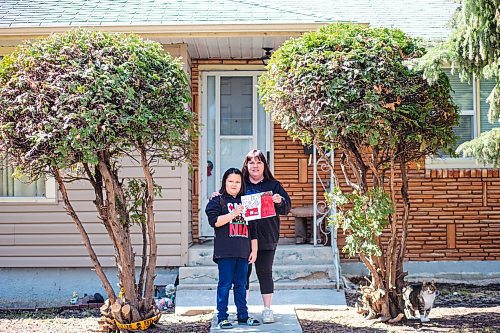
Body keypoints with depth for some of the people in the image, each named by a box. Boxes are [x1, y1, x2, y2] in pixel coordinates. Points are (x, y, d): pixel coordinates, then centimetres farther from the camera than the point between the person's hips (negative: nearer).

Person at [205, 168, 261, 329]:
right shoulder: (217, 201, 2)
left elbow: (253, 229, 15)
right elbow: (214, 221, -12)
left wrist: (254, 250, 11)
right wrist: (234, 213, -16)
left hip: (243, 252, 4)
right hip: (225, 251, -4)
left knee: (241, 285, 11)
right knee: (225, 284, -3)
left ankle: (243, 316, 18)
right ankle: (222, 317, 2)